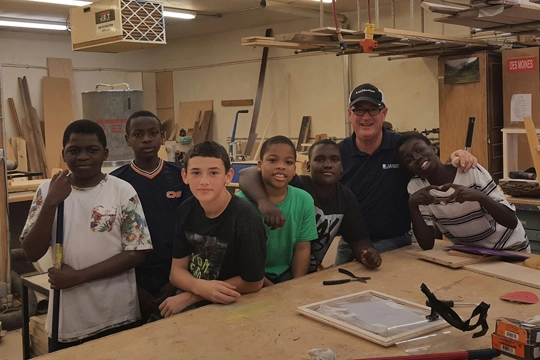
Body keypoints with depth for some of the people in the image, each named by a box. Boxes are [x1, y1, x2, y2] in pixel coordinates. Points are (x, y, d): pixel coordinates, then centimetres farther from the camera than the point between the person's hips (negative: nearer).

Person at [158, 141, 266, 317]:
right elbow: (177, 271, 1)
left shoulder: (244, 217, -21)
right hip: (188, 303, 5)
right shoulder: (186, 210, -3)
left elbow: (253, 282, -15)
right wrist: (201, 287, -22)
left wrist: (190, 296, -13)